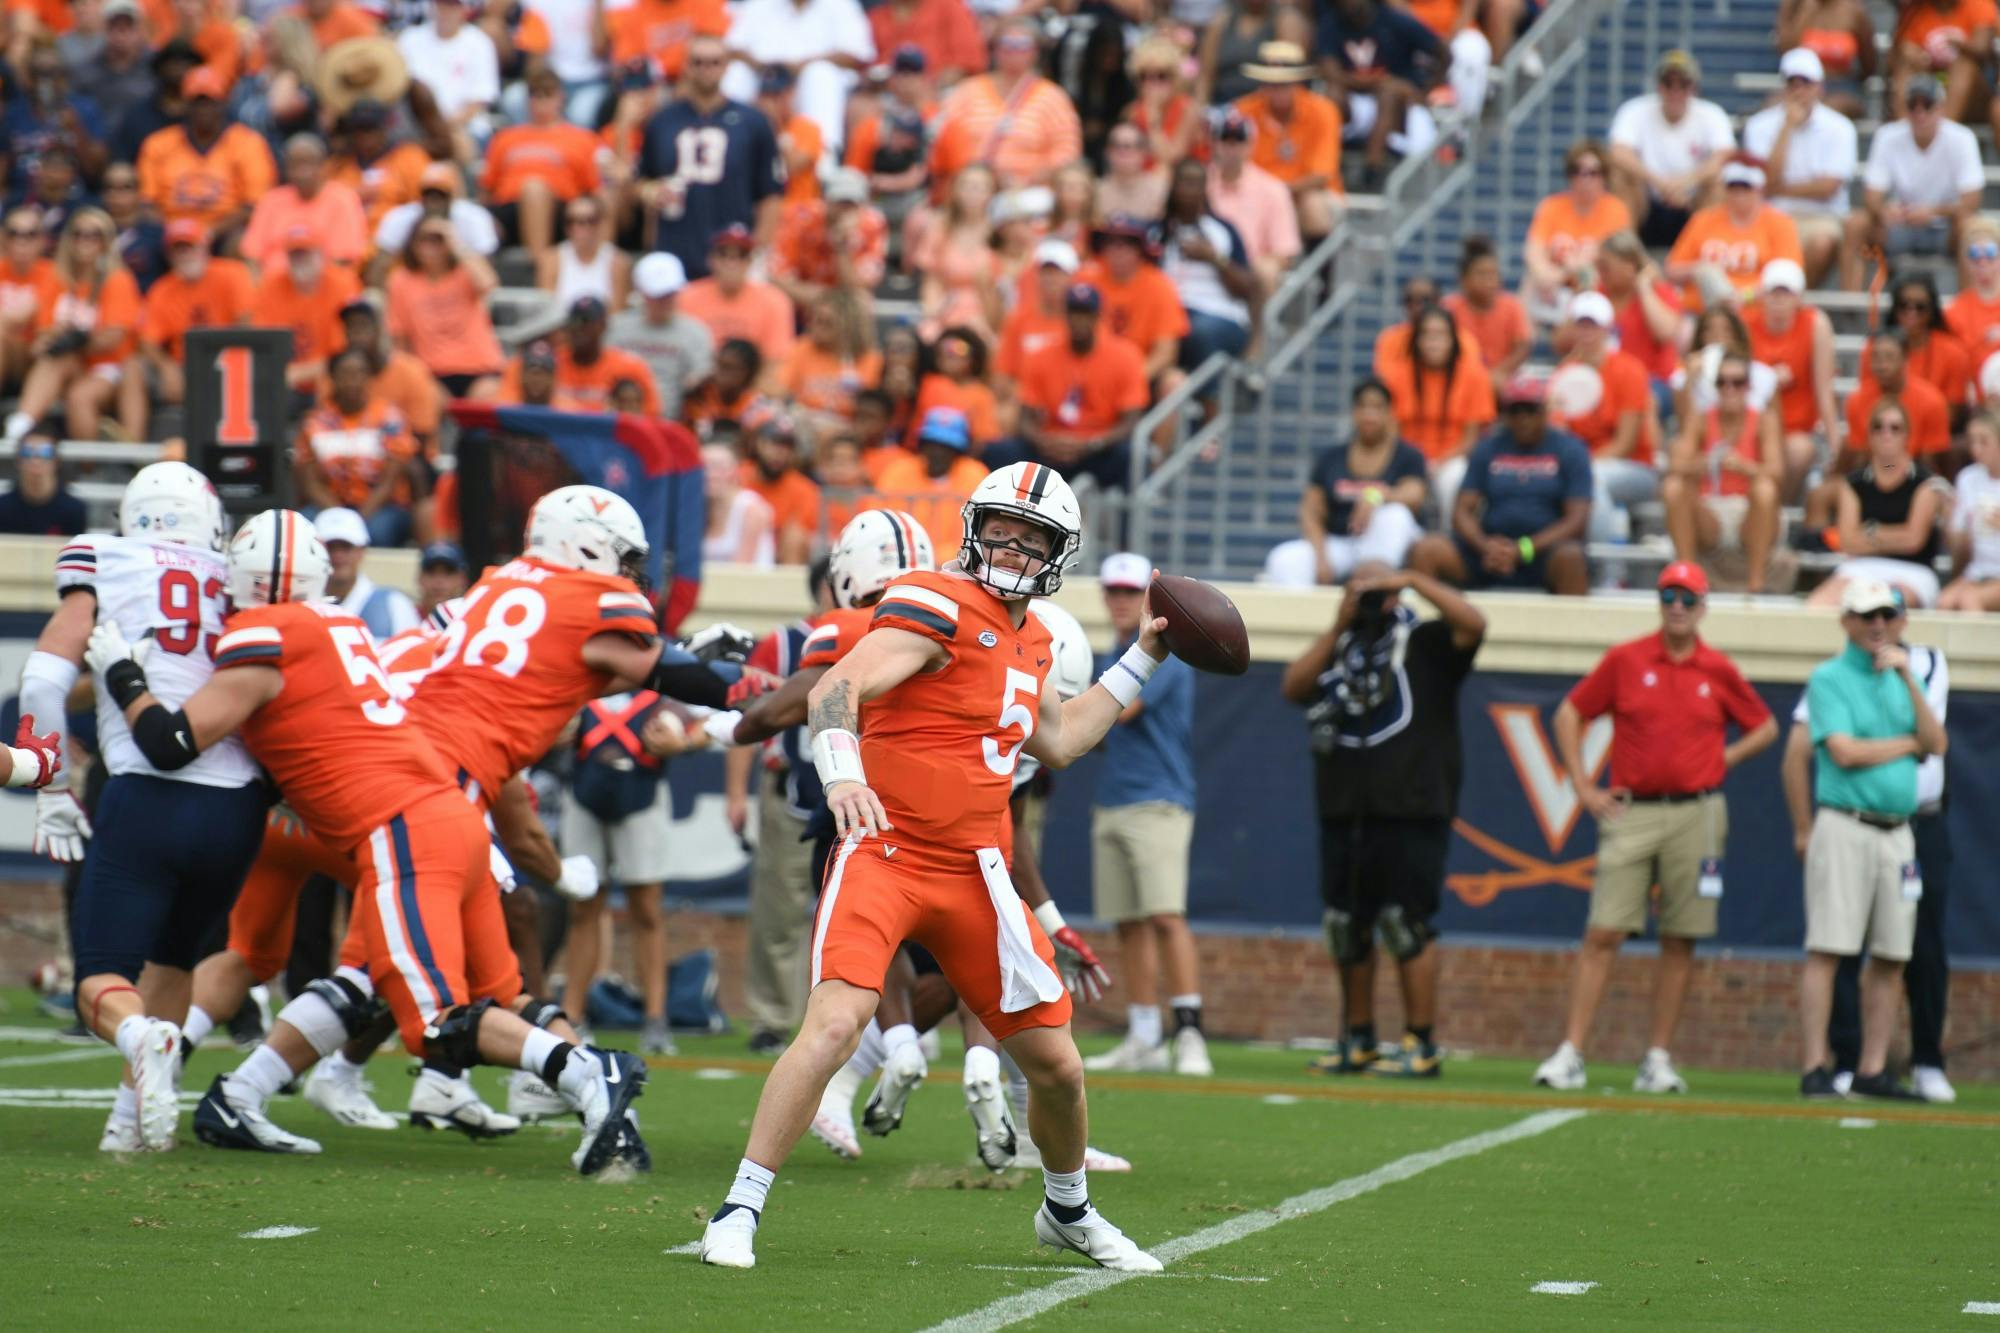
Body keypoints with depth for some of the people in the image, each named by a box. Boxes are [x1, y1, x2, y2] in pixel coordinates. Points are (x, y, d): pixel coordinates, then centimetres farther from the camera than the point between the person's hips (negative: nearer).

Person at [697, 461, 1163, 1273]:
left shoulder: (1027, 640, 14)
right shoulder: (941, 607, -11)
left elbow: (1056, 743, 29)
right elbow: (836, 690, -23)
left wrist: (1140, 664, 29)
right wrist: (841, 772, -42)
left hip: (973, 872, 7)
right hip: (883, 855, -7)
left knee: (1055, 1064, 10)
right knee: (835, 1024, -25)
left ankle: (1068, 1211, 37)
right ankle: (738, 1213, -16)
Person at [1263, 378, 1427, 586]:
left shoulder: (1407, 456, 5)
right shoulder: (1331, 458, 13)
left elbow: (1414, 497, -13)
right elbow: (1311, 513, 6)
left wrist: (1377, 496, -34)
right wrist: (1321, 557, -12)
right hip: (1338, 544, 2)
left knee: (1395, 515, -35)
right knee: (1284, 561, -25)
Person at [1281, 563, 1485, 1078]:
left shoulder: (1425, 643, 3)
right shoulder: (1337, 650, 18)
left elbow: (1473, 624, -15)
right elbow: (1292, 688, 3)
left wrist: (1413, 581, -12)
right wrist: (1339, 627, 0)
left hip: (1409, 810, -6)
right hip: (1344, 813, 6)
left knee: (1408, 926, -7)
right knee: (1345, 928, 10)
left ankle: (1421, 1046, -1)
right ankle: (1358, 1042, 22)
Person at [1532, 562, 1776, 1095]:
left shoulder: (1718, 671, 6)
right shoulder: (1625, 660, 3)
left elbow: (1764, 727, 19)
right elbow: (1569, 715, 9)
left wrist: (1724, 758, 3)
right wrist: (1583, 786, 2)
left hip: (1696, 815, 1)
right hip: (1631, 812, -1)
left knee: (1680, 942, 2)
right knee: (1603, 933, -7)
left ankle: (1658, 1060, 8)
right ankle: (1570, 1054, -8)